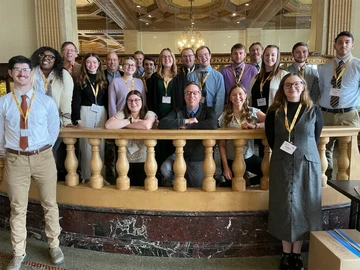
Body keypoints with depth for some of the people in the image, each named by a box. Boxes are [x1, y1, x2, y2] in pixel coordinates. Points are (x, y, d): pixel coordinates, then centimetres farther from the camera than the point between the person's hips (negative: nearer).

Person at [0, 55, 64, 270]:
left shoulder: (47, 101, 0)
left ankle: (54, 245, 32)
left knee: (50, 203, 12)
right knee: (18, 208, 10)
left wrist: (44, 150, 5)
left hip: (43, 157, 0)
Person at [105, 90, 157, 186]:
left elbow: (147, 125, -29)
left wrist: (124, 124, -15)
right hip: (125, 161, 2)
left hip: (144, 161, -2)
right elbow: (108, 125, -18)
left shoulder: (149, 114, -4)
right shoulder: (122, 114, 1)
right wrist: (130, 120, -15)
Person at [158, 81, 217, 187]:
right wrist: (185, 121, -23)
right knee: (165, 169, -26)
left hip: (199, 159, -1)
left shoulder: (208, 111, -7)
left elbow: (212, 124, -30)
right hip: (181, 154, 1)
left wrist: (187, 126, -22)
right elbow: (162, 123, -18)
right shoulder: (178, 111, -1)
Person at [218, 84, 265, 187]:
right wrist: (225, 167, -8)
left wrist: (255, 126, -31)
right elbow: (222, 144, -4)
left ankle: (248, 182, 8)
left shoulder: (253, 112, -2)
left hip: (249, 157, 1)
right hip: (230, 159, -1)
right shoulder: (224, 116, -4)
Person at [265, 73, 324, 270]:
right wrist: (283, 154, 3)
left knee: (303, 207, 6)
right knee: (284, 207, 6)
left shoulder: (314, 111, 0)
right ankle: (286, 254, 18)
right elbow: (271, 140, 7)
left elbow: (315, 139, 7)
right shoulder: (274, 113, 1)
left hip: (307, 165, 0)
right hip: (282, 166, 1)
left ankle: (297, 254, 20)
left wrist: (302, 153, 5)